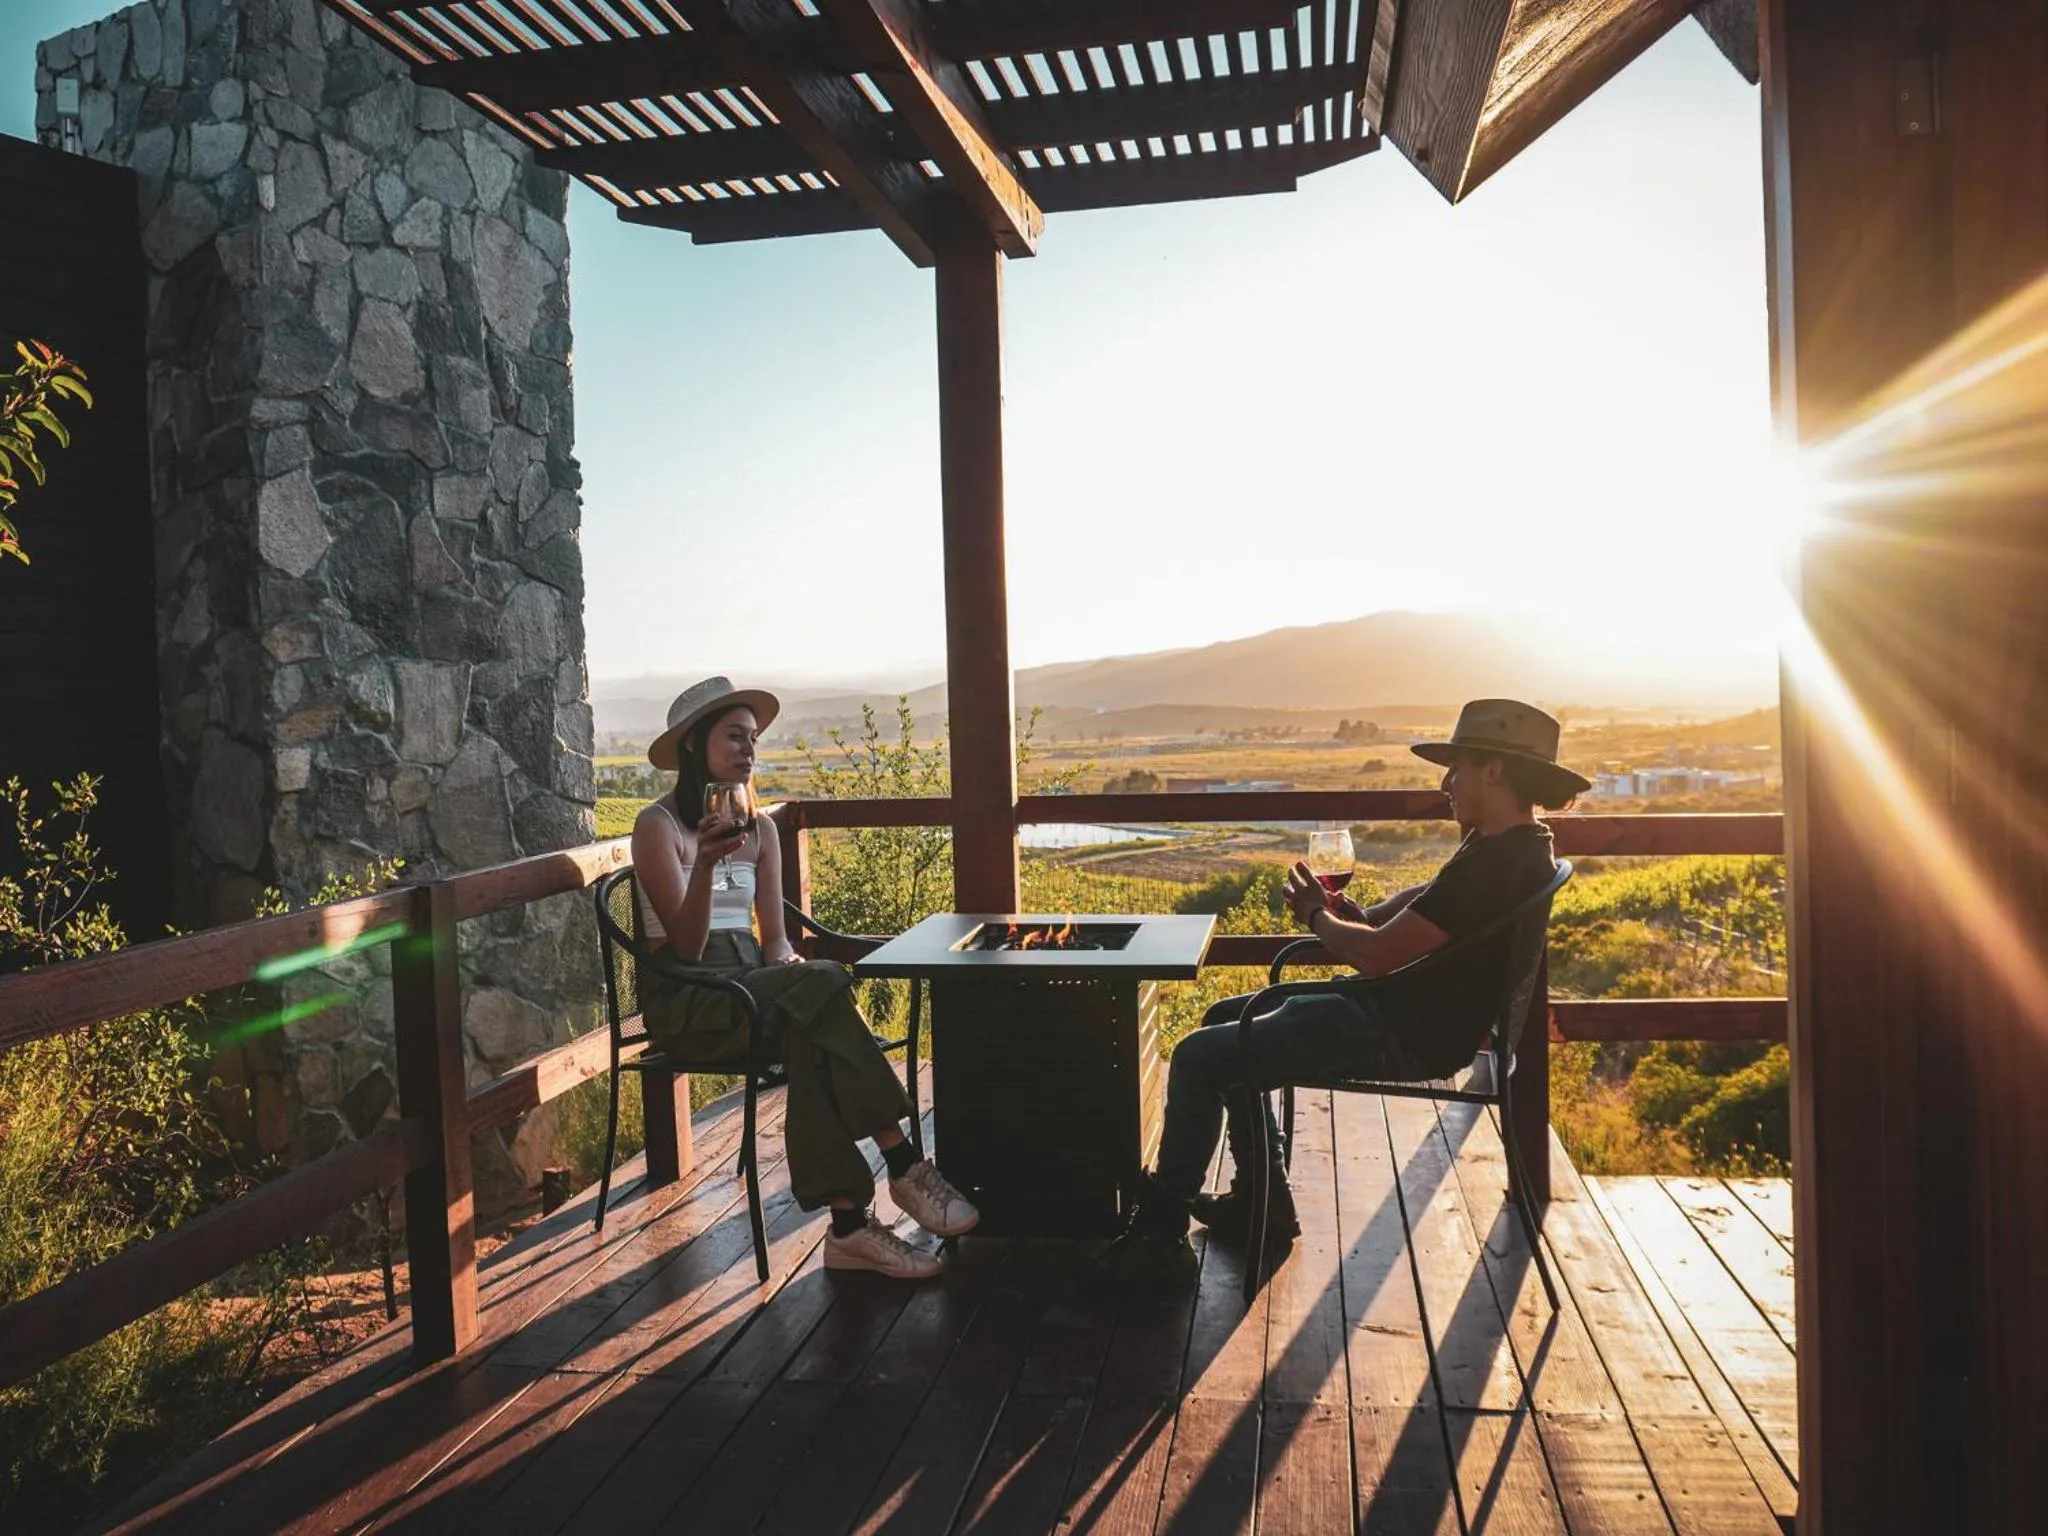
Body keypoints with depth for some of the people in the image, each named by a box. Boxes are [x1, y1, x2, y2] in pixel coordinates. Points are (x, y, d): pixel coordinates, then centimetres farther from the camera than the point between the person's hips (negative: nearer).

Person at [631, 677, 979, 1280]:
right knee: (824, 986, -31)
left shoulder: (759, 829, 13)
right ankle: (905, 1167, -29)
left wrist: (786, 962, -14)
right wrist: (706, 863, -30)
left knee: (811, 1041, -32)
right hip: (684, 1003, -5)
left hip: (750, 988, 5)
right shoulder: (659, 826, -7)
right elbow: (686, 949, -15)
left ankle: (848, 1225, -35)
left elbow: (774, 937, 10)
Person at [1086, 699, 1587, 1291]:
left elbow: (1377, 954, -27)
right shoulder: (1514, 846, 8)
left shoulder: (1495, 863, -25)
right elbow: (1427, 898, 24)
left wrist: (1317, 915, -7)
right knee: (1226, 1019, 19)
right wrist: (1364, 915, 4)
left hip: (1405, 1039, -11)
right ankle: (1262, 1201, 24)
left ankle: (1159, 1237, 0)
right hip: (1399, 1007, 11)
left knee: (1197, 1058, -12)